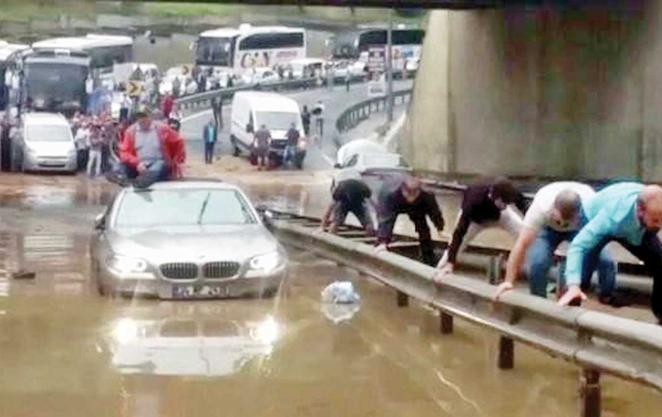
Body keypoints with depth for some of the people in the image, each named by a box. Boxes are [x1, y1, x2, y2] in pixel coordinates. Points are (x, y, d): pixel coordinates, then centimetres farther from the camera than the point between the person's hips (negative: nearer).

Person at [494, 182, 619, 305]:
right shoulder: (541, 207, -40)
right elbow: (522, 244, -40)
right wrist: (509, 281, -43)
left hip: (581, 227, 1)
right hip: (547, 227, -1)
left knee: (605, 260, -21)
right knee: (536, 262, -27)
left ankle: (607, 297, 8)